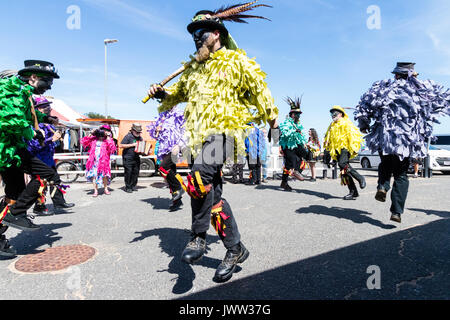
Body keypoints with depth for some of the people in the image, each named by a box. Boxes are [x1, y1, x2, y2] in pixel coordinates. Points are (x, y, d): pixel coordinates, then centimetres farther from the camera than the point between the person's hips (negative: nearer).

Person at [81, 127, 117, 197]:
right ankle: (95, 191, 6)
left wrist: (108, 137, -14)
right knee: (94, 175, -2)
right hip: (94, 160, 2)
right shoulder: (93, 139, 8)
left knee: (104, 175, 4)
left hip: (103, 161, -2)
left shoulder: (108, 140, 1)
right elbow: (84, 142, 6)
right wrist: (91, 134, 1)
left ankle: (105, 189, 24)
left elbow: (112, 148, -15)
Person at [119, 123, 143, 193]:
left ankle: (133, 186, 18)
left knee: (136, 172, 5)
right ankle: (128, 187, 6)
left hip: (136, 158, 6)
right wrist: (132, 145, -17)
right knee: (128, 172, -4)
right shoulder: (128, 136, -7)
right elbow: (121, 145, -14)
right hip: (128, 158, -6)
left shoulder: (139, 137, 12)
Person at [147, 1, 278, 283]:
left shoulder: (235, 61, 5)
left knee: (199, 176, -33)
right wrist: (161, 93, 13)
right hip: (201, 136, 7)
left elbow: (258, 86, 7)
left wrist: (270, 117, 9)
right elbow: (180, 91, 32)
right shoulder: (195, 67, 23)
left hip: (223, 130, -7)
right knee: (213, 195, 5)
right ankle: (235, 249, 17)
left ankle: (199, 236, -14)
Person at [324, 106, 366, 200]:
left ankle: (360, 178, -14)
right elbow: (329, 139, 26)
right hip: (338, 150, 7)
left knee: (342, 164, -30)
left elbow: (352, 135, -7)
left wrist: (353, 147, -18)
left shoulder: (346, 123, 4)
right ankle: (353, 192, 1)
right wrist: (331, 151, 15)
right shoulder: (332, 126, 25)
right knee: (344, 171, -1)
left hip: (345, 147, -7)